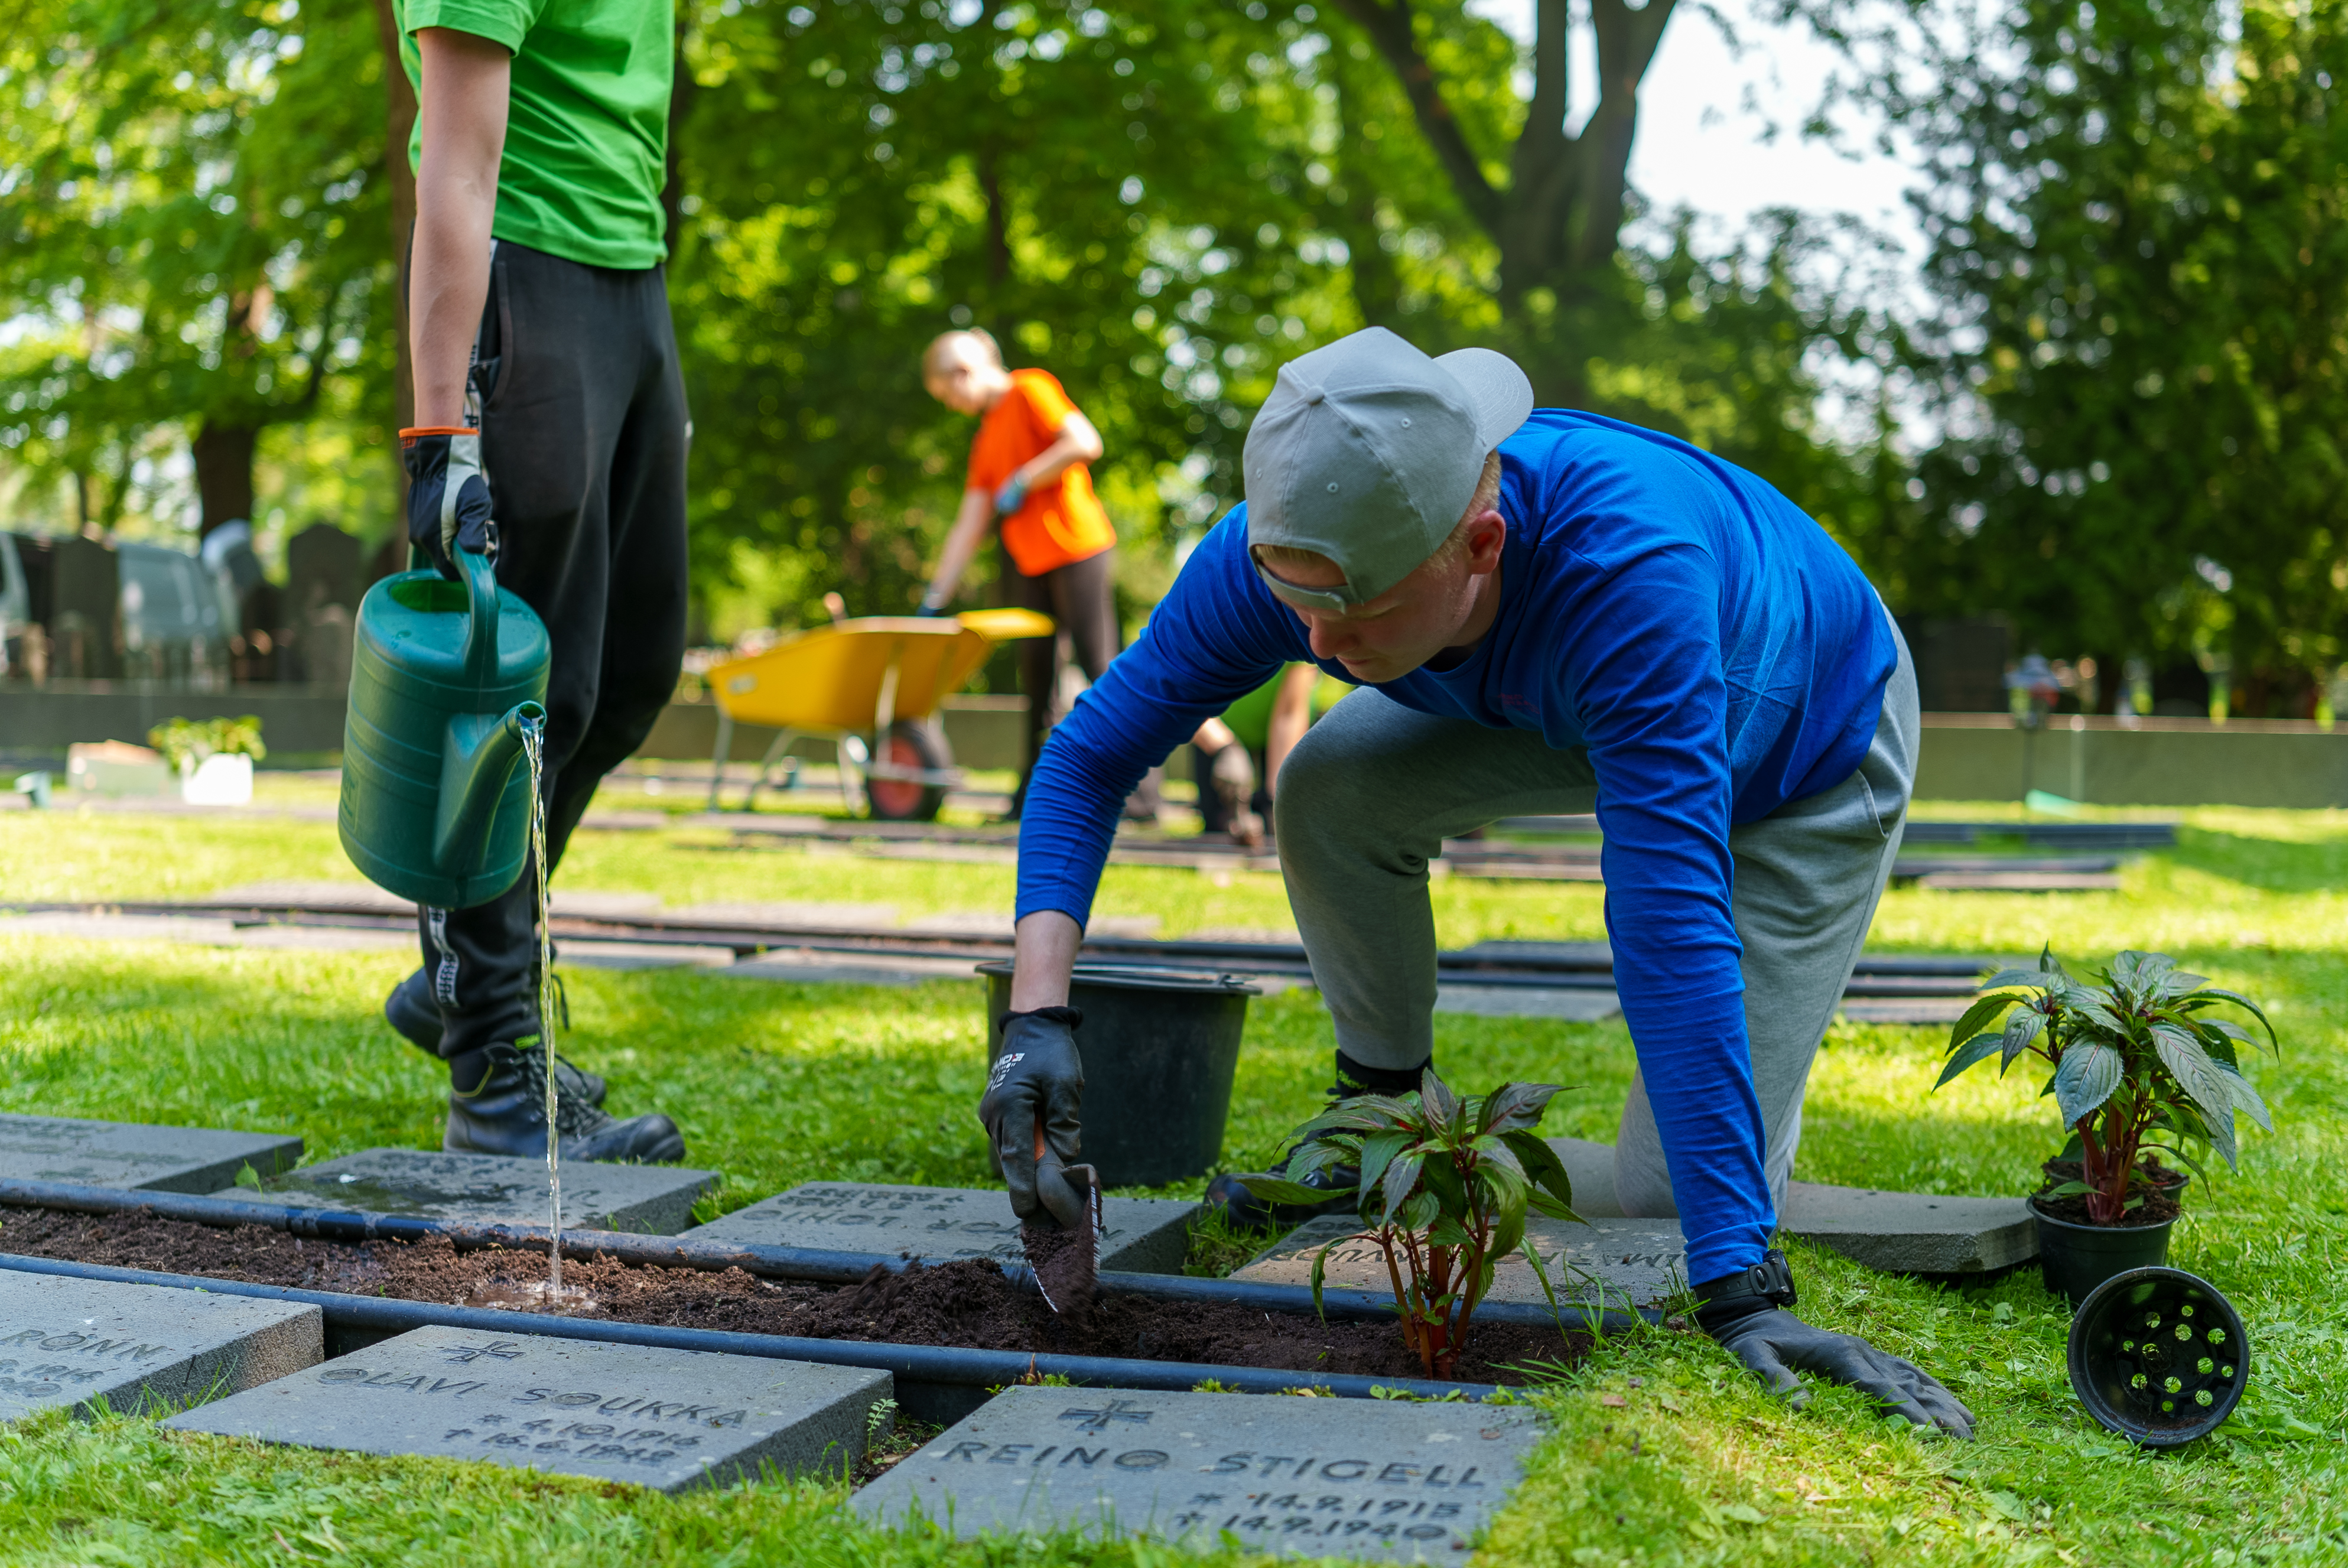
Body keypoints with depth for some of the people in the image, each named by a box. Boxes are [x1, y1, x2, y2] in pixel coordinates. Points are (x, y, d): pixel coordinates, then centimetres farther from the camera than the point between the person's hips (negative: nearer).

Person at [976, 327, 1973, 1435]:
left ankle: (1759, 1068, 23)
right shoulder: (1288, 548, -31)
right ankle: (1385, 1116, 2)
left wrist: (1738, 1290, -51)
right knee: (1331, 786, -23)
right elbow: (1088, 755, -20)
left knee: (1668, 1197, -11)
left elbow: (1670, 922, -50)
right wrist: (1038, 1015, -34)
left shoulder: (1621, 562, -47)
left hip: (1805, 751, -4)